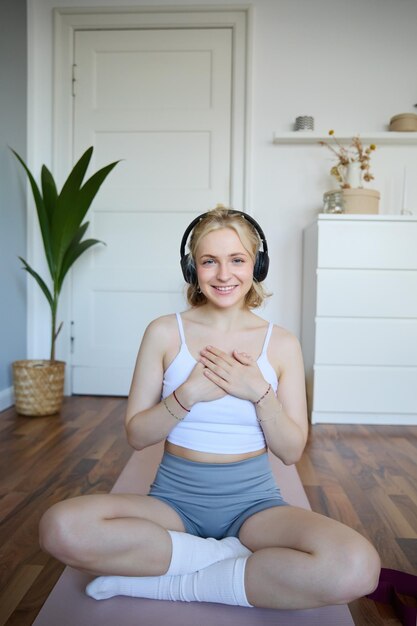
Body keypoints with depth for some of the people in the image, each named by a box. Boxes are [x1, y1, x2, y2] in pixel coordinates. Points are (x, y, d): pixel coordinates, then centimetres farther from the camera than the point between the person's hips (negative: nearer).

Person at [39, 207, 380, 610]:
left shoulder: (282, 344, -2)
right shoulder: (164, 333, -3)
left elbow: (291, 452, 0)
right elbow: (136, 436, -2)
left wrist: (259, 393, -17)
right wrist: (189, 394, -19)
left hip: (253, 502, 1)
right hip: (176, 497, 0)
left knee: (357, 567, -29)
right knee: (61, 526, -28)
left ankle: (170, 584, -14)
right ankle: (233, 555, -13)